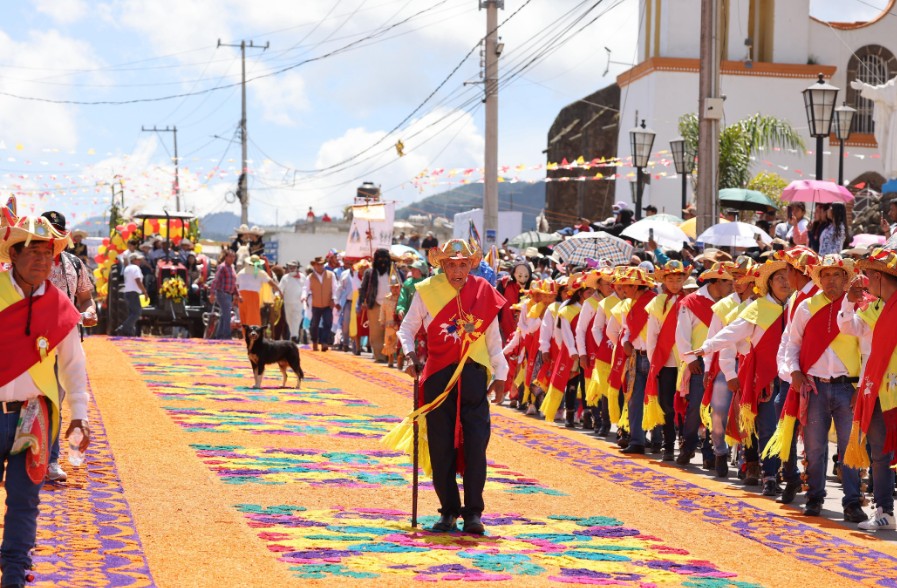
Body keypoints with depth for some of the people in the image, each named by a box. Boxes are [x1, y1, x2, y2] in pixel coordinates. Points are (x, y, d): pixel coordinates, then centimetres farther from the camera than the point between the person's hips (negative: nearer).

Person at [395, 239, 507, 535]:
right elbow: (407, 327, 11)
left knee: (476, 443, -7)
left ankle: (473, 513, 0)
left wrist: (499, 373, 11)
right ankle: (449, 511, 12)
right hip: (438, 375, 0)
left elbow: (493, 336, 13)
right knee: (441, 446, 3)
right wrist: (410, 353, -7)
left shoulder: (483, 292, 5)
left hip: (474, 374, 0)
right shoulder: (427, 291, 2)